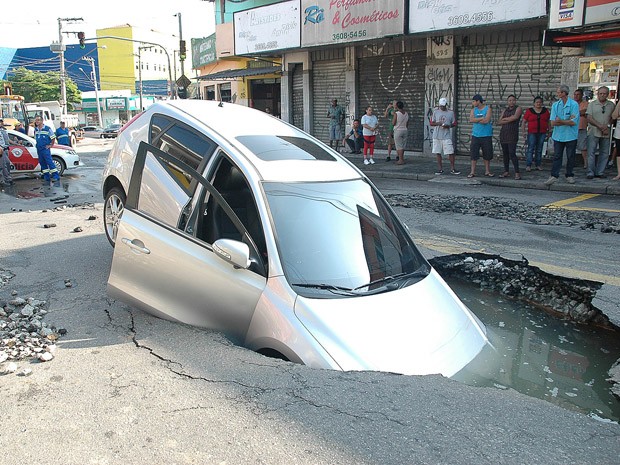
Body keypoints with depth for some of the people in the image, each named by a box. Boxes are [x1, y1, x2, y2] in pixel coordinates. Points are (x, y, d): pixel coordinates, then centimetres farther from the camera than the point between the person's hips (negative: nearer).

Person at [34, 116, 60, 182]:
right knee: (42, 163, 8)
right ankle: (46, 177, 13)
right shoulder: (35, 129, 12)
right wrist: (38, 144, 17)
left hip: (45, 149, -7)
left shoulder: (47, 128, -6)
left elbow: (53, 137, -3)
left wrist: (50, 145, -5)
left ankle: (56, 176, -11)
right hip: (38, 149, 7)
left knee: (50, 162, -12)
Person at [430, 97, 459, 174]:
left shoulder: (451, 112, 5)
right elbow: (431, 123, 7)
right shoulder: (435, 112, 7)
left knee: (451, 152, -5)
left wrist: (448, 126, -12)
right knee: (438, 153, 4)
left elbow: (454, 123, 9)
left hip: (447, 136, -1)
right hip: (436, 136, 2)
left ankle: (452, 169, 5)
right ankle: (440, 169, 13)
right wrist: (437, 123, -14)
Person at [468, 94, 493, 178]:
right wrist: (482, 118, -13)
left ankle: (487, 171, 17)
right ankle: (472, 172, 4)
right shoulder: (473, 109, 9)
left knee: (487, 154, 5)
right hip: (476, 135, 2)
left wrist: (476, 120, -7)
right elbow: (471, 120, -7)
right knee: (473, 153, -2)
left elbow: (487, 121, -15)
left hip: (486, 135, -2)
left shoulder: (488, 109, -2)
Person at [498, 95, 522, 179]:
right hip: (503, 134, 6)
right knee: (505, 153, 7)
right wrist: (509, 120, -7)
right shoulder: (505, 110, 17)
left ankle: (517, 173, -10)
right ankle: (506, 171, 14)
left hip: (512, 134, -6)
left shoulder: (518, 108, 3)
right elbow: (499, 122, 7)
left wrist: (504, 119, -2)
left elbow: (515, 117, -16)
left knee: (512, 153, -13)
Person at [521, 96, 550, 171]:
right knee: (530, 149, -6)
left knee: (539, 149, 7)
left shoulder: (545, 110, 8)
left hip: (542, 133, 3)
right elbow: (524, 121, 1)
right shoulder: (529, 111, 0)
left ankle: (538, 165, 13)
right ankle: (528, 165, -4)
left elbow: (549, 121, 14)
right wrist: (524, 131, -5)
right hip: (532, 133, -3)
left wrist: (548, 130, 8)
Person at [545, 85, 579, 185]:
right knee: (557, 156, 1)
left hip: (571, 136, -2)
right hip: (558, 136, 2)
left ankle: (569, 176, 17)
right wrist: (567, 121, -10)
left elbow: (573, 122, -13)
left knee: (570, 157, 6)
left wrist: (560, 121, -13)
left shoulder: (574, 104, -6)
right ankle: (554, 176, 2)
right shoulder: (555, 105, 5)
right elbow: (553, 123, -3)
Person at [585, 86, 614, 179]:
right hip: (593, 132, -3)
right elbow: (589, 118, -4)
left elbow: (612, 118, 10)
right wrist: (600, 126, -13)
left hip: (606, 133, 3)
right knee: (591, 152, -4)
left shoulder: (611, 105, 11)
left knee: (604, 153, 4)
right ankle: (590, 172, 1)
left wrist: (608, 126, -8)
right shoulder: (592, 104, 4)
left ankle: (600, 172, 12)